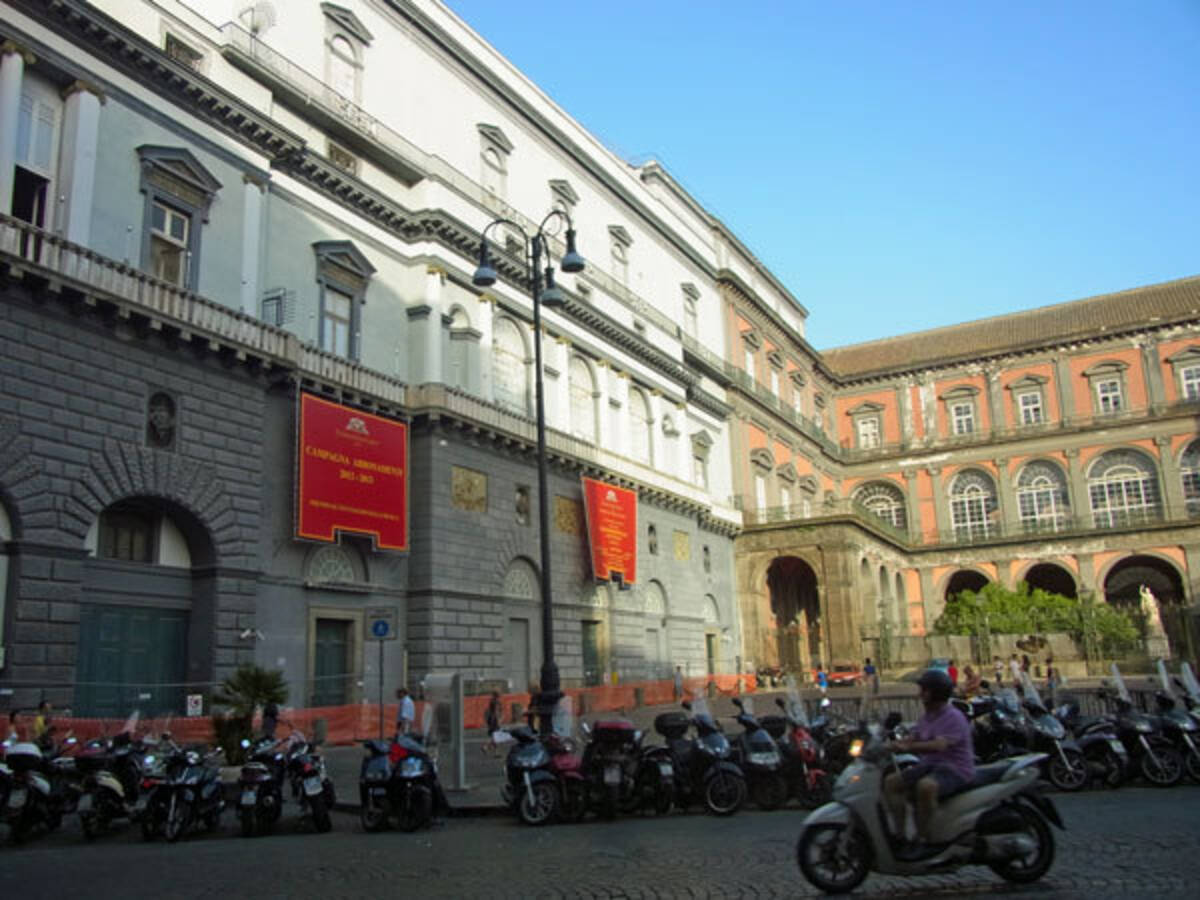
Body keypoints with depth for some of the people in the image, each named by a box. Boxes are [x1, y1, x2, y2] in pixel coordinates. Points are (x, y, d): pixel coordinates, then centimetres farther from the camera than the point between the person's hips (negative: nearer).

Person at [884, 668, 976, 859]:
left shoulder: (954, 718, -15)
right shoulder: (926, 717, 14)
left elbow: (939, 745, -30)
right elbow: (913, 739, 16)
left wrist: (908, 747, -36)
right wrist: (892, 744, -4)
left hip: (955, 770, -9)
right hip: (929, 765, 9)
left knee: (925, 786, -38)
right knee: (891, 782, -5)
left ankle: (922, 841, -24)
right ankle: (900, 836, -4)